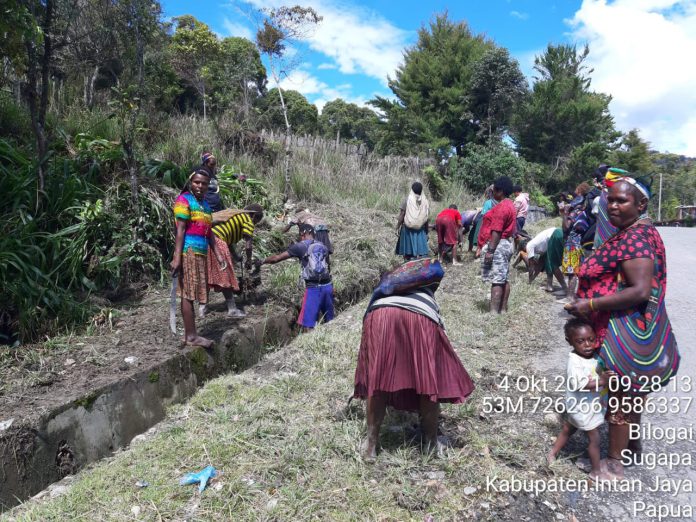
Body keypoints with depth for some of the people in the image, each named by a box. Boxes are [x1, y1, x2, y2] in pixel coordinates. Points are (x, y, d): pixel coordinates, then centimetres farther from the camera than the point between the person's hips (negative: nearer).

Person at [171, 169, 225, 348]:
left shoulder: (205, 204, 19)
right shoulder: (184, 200, -4)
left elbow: (209, 233, 20)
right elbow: (180, 230, -12)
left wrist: (218, 255, 16)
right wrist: (177, 257, -17)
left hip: (201, 253, 8)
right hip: (188, 252, -8)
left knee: (191, 294, 10)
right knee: (188, 294, -5)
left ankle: (188, 333, 17)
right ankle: (191, 336, -2)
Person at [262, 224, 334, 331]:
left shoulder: (300, 246, 0)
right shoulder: (323, 246, 13)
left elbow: (277, 258, 2)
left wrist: (263, 261, 18)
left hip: (313, 288, -5)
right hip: (328, 286, 5)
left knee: (308, 324, -2)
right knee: (329, 321, 14)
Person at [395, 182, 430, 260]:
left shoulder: (407, 200, -8)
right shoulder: (425, 201, -2)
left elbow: (402, 214, -9)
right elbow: (426, 218, 1)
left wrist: (398, 227, 0)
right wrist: (426, 231, 9)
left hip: (408, 228, -2)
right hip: (421, 229, 2)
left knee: (407, 253, 6)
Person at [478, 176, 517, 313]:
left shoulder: (501, 207, -16)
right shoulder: (509, 205, 17)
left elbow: (496, 231, -22)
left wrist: (490, 250, -23)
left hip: (497, 245, -11)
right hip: (506, 244, 11)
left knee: (496, 280, -12)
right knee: (504, 279, 11)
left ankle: (494, 312, -13)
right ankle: (503, 309, 16)